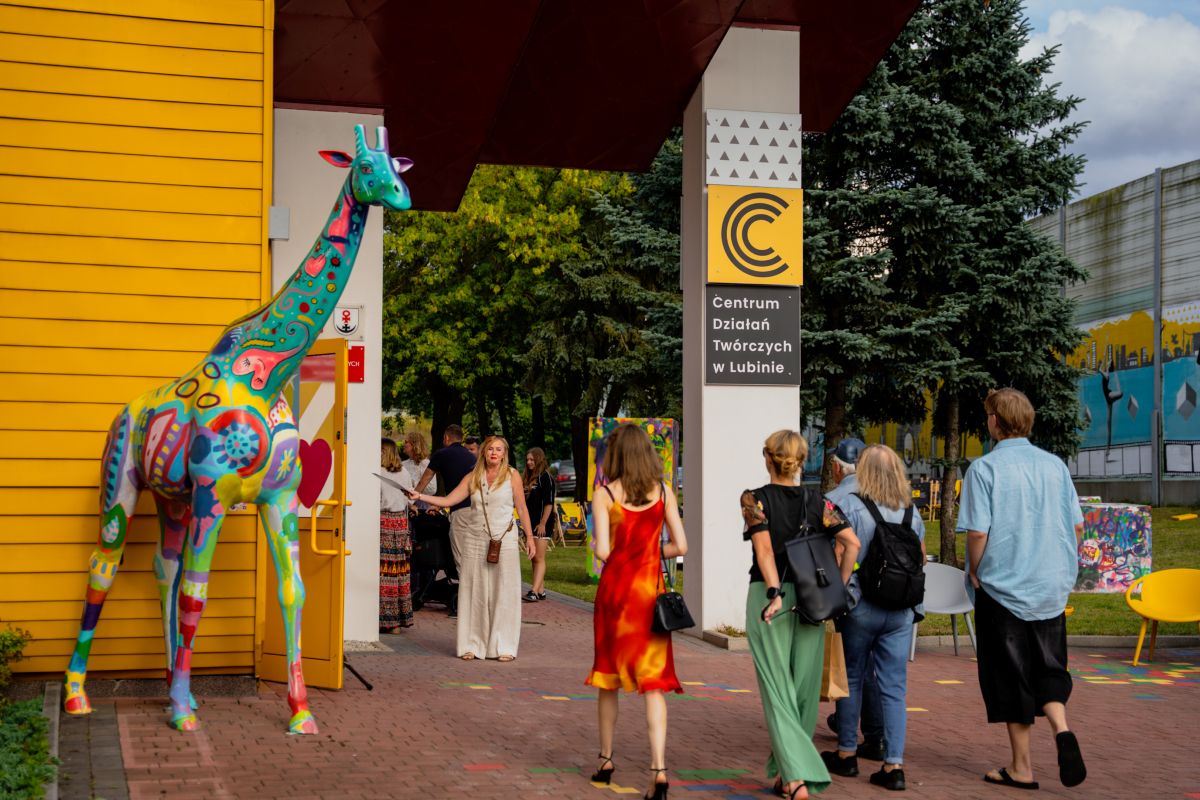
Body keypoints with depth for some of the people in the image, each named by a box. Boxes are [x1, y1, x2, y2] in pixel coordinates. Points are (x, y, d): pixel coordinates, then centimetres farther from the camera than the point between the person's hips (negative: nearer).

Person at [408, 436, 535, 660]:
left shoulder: (512, 475, 2)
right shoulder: (473, 477, 7)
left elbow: (522, 508, 5)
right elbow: (447, 501, 2)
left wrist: (529, 537, 2)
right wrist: (420, 497, -10)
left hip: (503, 540, -2)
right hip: (474, 540, 2)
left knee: (503, 594, -1)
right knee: (473, 593, 3)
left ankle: (504, 647, 5)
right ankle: (473, 645, 11)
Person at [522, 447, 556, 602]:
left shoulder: (545, 477, -8)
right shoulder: (528, 478, 16)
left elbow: (549, 503, -13)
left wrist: (543, 523, -18)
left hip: (542, 524, -9)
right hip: (531, 523, 9)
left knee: (539, 558, -11)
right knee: (534, 559, 9)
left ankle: (534, 592, -16)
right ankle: (541, 590, 14)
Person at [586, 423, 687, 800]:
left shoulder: (605, 495, -6)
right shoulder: (663, 494, 1)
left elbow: (602, 551, -12)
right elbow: (680, 546, -2)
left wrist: (619, 553, 10)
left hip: (614, 588, -1)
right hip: (651, 591, 1)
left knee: (609, 675, 16)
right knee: (653, 681, -1)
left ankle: (606, 760, 27)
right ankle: (659, 768, -14)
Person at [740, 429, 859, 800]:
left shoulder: (754, 499, -3)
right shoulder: (817, 501, 6)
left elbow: (764, 548, -15)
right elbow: (852, 543, -3)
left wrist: (774, 594, -18)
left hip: (768, 599, -3)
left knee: (778, 690, -2)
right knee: (804, 689, 13)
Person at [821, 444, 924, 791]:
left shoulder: (851, 506, -9)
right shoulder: (911, 512, 4)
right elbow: (921, 559, 13)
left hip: (860, 606, -3)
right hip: (900, 610, 3)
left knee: (852, 679, 13)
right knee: (894, 686, 5)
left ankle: (847, 753, 23)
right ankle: (894, 765, 3)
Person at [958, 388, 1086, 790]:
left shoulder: (985, 468, -10)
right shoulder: (1054, 465, 4)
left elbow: (978, 532, -15)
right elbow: (1077, 526, 6)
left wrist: (975, 574, 0)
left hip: (1002, 587, -4)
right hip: (1051, 589, 4)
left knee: (1010, 675, 6)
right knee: (1048, 668, 15)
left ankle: (1022, 768, 12)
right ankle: (1061, 729, -11)